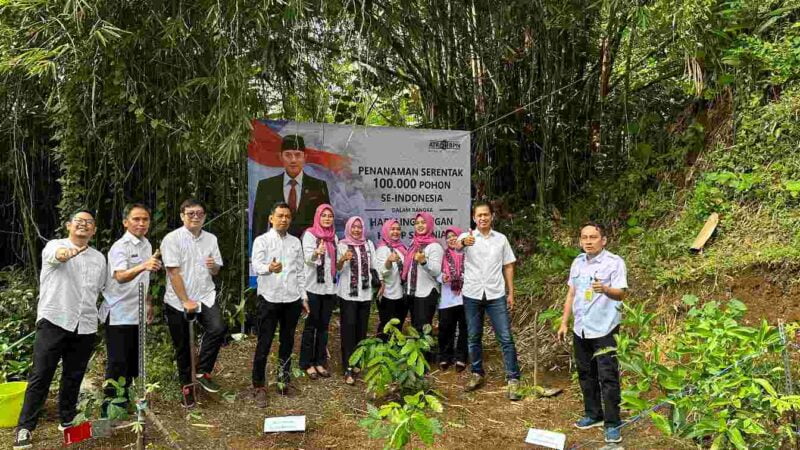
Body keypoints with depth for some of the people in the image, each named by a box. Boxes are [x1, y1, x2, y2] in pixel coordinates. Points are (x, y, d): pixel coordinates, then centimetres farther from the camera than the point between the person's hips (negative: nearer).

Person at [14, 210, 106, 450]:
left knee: (74, 377, 12)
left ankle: (67, 420, 26)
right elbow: (56, 255, -28)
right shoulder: (54, 245, -1)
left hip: (85, 326, 4)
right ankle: (25, 427, 6)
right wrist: (64, 253, -51)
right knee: (41, 376, -3)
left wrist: (98, 316, 19)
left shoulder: (99, 258, 14)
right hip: (54, 321, -4)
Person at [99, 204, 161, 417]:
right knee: (117, 361, -4)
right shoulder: (120, 247, -16)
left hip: (137, 312, 8)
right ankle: (109, 405, 7)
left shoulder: (147, 245, 9)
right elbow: (120, 277, -35)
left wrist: (149, 303, 22)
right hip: (119, 313, -8)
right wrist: (143, 266, -51)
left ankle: (124, 399, 28)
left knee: (133, 360, 14)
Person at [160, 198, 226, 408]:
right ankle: (186, 385, 28)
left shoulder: (211, 239, 6)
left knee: (218, 329, -22)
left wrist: (214, 265, -10)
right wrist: (186, 301, -16)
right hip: (178, 301, -3)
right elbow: (173, 273, -13)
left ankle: (202, 372, -3)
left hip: (206, 297, 3)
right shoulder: (172, 239, -8)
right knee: (182, 347, 8)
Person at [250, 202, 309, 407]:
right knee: (264, 343, 0)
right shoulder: (262, 240, -3)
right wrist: (269, 268, -41)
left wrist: (304, 296, 10)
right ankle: (259, 386, 10)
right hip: (269, 298, -4)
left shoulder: (295, 242, 11)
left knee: (287, 341, 13)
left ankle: (283, 379, 27)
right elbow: (256, 265, -18)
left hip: (292, 299, 4)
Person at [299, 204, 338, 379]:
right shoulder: (309, 234, -6)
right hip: (313, 287, -5)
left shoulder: (334, 236, 12)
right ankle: (307, 363, 10)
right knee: (311, 326, 1)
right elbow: (308, 258, -22)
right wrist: (317, 252, -41)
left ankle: (320, 362, 18)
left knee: (324, 326, 10)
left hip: (329, 287, 5)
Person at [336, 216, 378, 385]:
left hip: (365, 294, 4)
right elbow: (336, 268, -13)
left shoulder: (369, 244, 9)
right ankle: (348, 368, -7)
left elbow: (374, 265, 14)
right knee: (349, 328, -7)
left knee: (362, 329, 8)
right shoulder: (342, 245, -3)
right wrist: (343, 259, -32)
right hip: (348, 294, -4)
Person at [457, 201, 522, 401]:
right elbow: (456, 246, -27)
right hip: (472, 295, 0)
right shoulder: (467, 237, -3)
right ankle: (477, 374, 27)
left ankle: (513, 379, 4)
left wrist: (511, 293, 3)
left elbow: (508, 266, 9)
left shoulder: (501, 239, 5)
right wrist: (464, 242, -52)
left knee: (505, 338, -2)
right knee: (473, 337, 11)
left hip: (496, 295, 0)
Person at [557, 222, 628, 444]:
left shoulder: (615, 262, -11)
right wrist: (564, 322, 13)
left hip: (605, 329, -6)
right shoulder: (577, 263, 8)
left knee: (608, 377, -2)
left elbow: (622, 293, -19)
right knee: (586, 374, 15)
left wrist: (605, 289, -40)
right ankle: (593, 414, 30)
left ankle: (612, 424, 8)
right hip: (580, 329, 6)